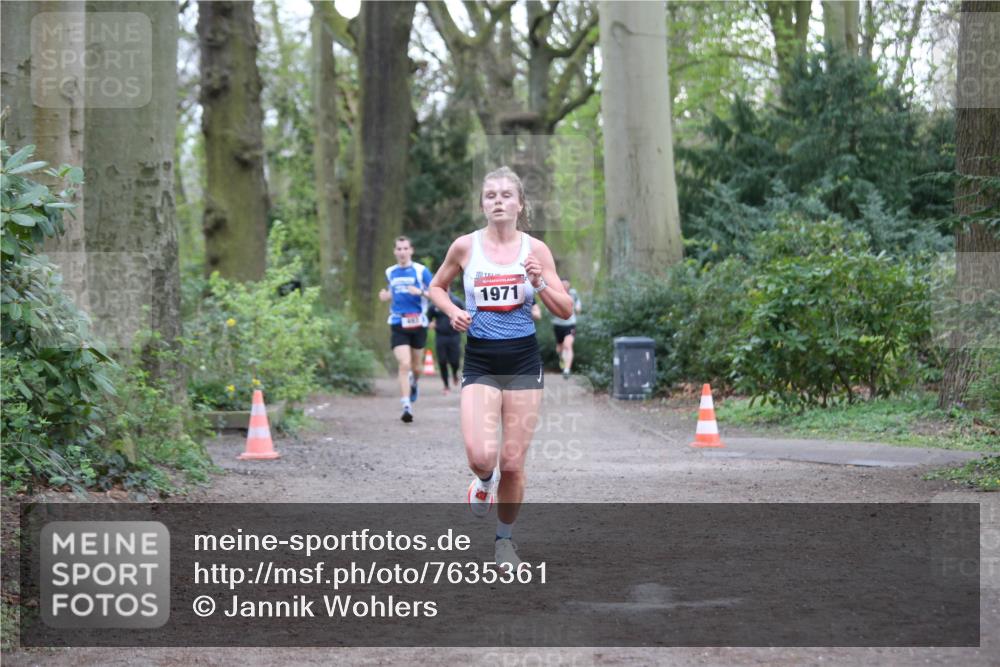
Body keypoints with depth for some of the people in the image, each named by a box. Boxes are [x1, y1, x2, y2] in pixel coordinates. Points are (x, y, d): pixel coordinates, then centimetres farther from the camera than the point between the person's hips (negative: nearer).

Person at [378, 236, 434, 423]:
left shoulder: (421, 271, -2)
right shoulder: (390, 272, 9)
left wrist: (421, 292, -22)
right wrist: (385, 296, 2)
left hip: (418, 323, -1)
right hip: (398, 324, 1)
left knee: (415, 366, 12)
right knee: (404, 364, -15)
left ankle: (414, 382, 48)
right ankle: (406, 406, -13)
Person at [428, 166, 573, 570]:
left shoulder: (535, 249, 0)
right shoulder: (465, 246, 0)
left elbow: (566, 311, 2)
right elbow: (436, 287, 16)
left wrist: (540, 283, -16)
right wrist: (453, 311, -4)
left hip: (523, 361, 1)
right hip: (480, 362, -1)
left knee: (513, 463, 2)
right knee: (481, 456, -19)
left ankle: (505, 538, 24)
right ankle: (484, 483, 18)